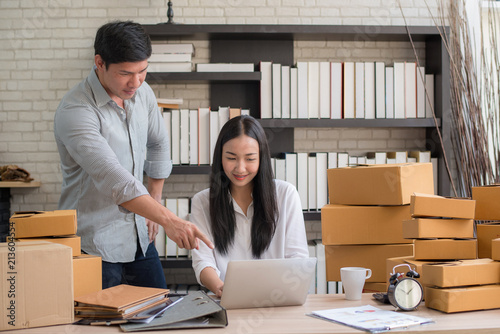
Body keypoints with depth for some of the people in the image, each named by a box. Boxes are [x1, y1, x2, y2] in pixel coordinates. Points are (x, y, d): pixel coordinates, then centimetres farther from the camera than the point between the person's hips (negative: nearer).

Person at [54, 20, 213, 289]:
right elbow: (113, 179, -34)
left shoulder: (142, 93, 1)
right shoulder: (75, 111, -23)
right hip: (95, 244, -7)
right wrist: (169, 220, -42)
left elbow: (159, 144, 19)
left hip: (139, 238, 7)